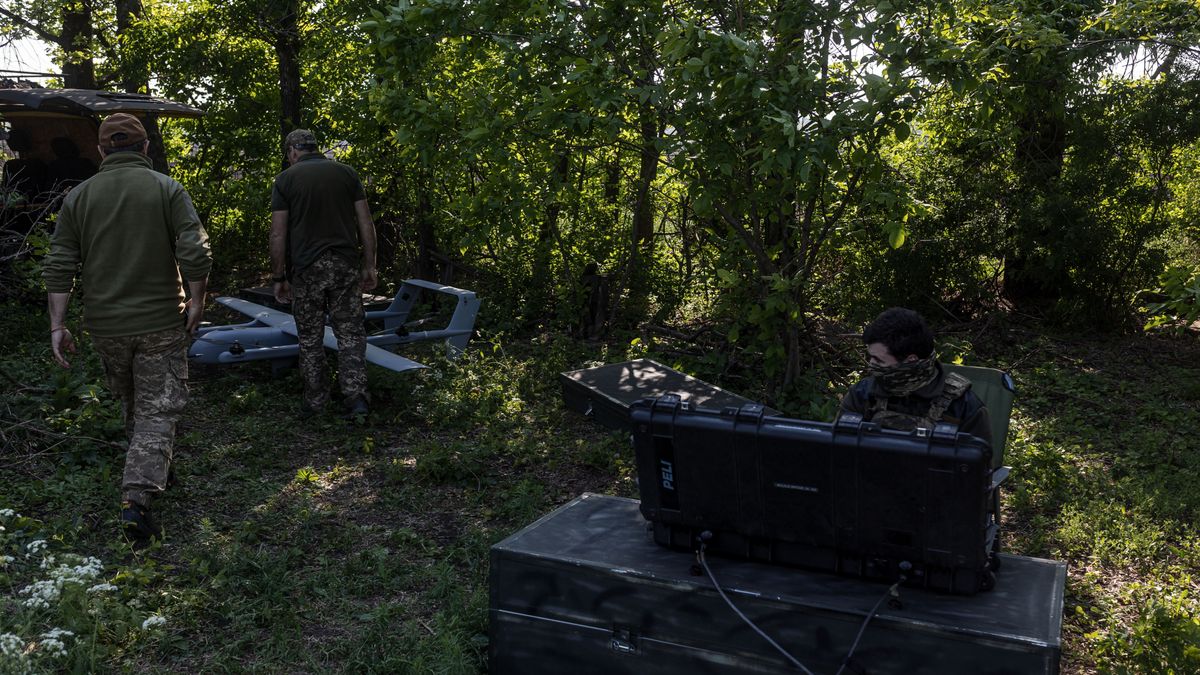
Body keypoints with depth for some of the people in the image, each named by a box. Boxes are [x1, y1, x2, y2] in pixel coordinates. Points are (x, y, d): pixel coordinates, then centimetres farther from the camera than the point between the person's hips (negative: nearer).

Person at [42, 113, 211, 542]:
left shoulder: (79, 196, 4)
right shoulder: (167, 190, -5)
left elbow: (58, 268, 0)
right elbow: (196, 255, -15)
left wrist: (57, 325, 2)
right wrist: (196, 303, -2)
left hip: (105, 327, 3)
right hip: (161, 323, -3)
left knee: (132, 406, 21)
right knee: (158, 411, 0)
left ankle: (152, 473, 38)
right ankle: (136, 497, -13)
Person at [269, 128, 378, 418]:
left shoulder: (286, 179, 0)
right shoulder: (346, 172, 6)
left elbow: (278, 234, -4)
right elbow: (366, 223, 2)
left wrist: (278, 277, 2)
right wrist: (369, 266, 7)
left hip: (305, 268, -1)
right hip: (345, 264, 1)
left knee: (310, 338, 10)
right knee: (351, 334, 7)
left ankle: (314, 401, 18)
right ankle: (355, 396, -3)